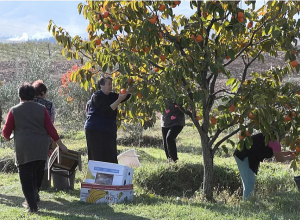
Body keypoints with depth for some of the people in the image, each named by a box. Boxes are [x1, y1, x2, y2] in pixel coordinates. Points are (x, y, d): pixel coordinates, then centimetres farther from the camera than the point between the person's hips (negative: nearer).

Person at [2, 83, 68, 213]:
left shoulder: (14, 111, 0)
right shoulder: (41, 109, 4)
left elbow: (6, 132, 2)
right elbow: (50, 129, 1)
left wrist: (7, 137, 25)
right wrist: (60, 145, 9)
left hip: (23, 149, -2)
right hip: (41, 149, 2)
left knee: (26, 177, 4)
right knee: (37, 174, 19)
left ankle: (32, 205, -1)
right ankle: (34, 196, 25)